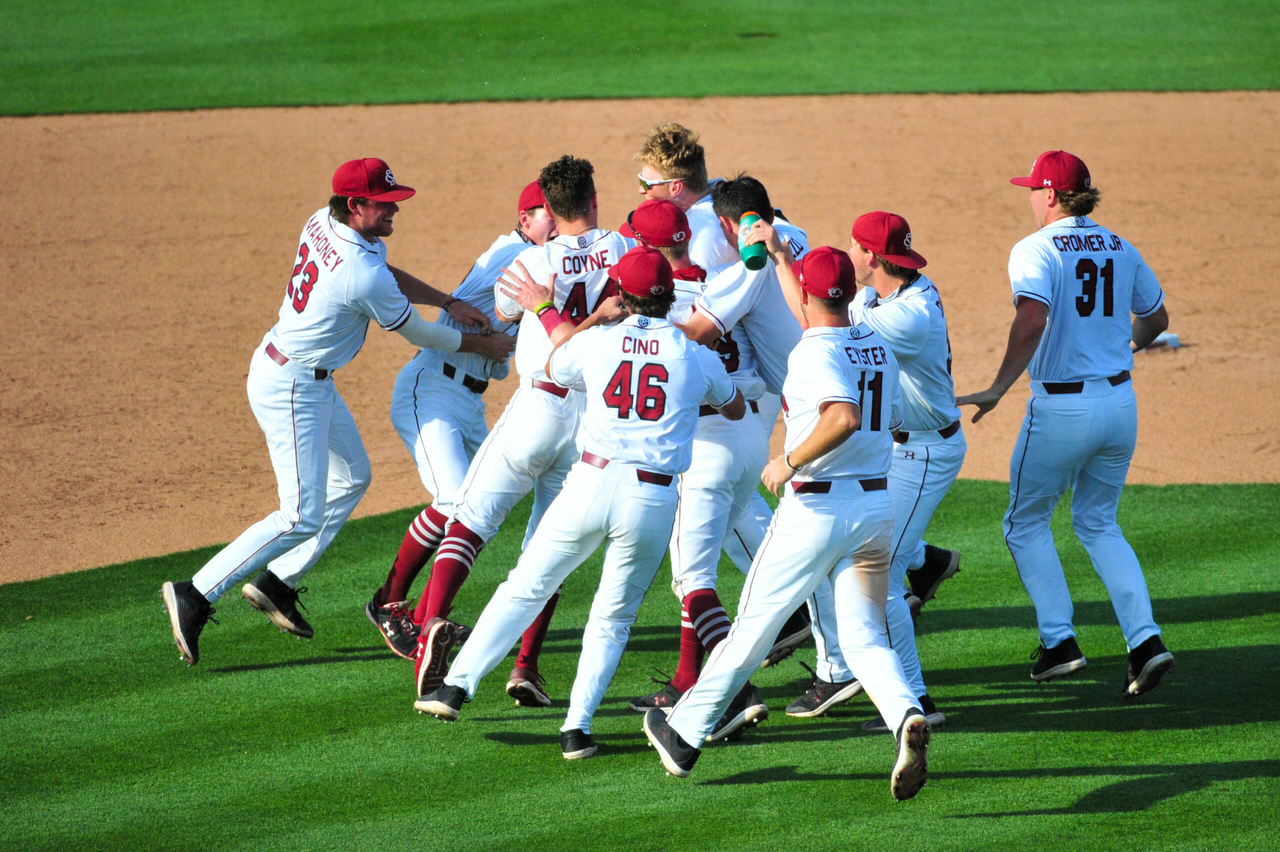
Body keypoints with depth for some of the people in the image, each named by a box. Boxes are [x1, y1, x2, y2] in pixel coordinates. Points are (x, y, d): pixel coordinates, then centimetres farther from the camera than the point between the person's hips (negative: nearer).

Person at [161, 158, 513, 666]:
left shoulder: (322, 224, -2)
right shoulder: (363, 275, -28)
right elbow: (418, 335, -12)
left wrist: (449, 302, 5)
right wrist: (485, 347, 4)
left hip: (313, 382, 10)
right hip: (292, 389, -10)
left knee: (351, 478, 23)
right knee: (302, 517, -8)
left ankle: (277, 584, 27)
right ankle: (196, 596, -7)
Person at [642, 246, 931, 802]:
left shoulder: (813, 352, -15)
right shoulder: (877, 346, 8)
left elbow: (845, 418, -32)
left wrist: (789, 461, -21)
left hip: (817, 505, -6)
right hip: (879, 502, 6)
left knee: (753, 627, 7)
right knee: (864, 637, 6)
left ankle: (684, 734, 21)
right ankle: (907, 719, -23)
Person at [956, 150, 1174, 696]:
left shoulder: (1035, 251, -12)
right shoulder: (1121, 250, 7)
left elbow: (1032, 320, -29)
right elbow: (1156, 318, 21)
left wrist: (999, 389, -30)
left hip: (1061, 409, -6)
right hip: (1119, 403, 6)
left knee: (1026, 523, 14)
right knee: (1098, 524, 19)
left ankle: (1059, 640, 6)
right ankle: (1145, 639, 3)